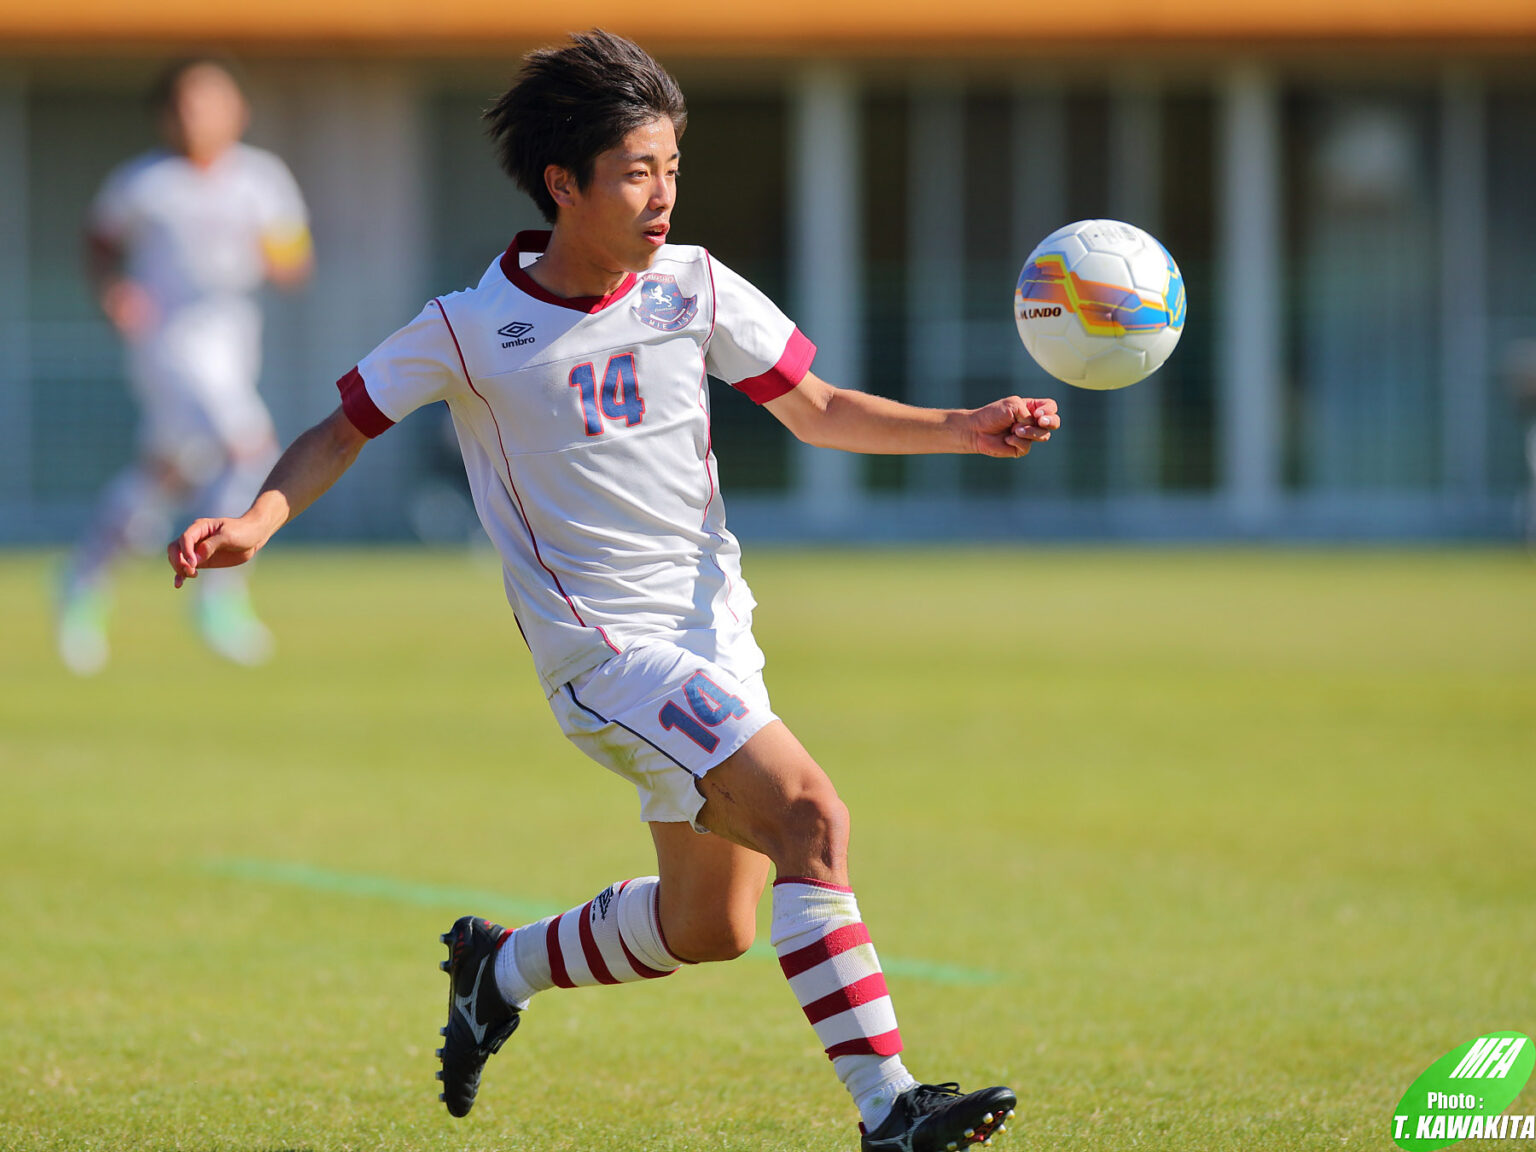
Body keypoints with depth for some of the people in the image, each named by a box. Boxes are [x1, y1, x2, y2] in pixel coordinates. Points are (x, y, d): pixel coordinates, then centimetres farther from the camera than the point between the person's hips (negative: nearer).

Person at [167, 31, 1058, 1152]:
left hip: (712, 630, 6)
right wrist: (256, 521, -15)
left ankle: (503, 967, 38)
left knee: (711, 927, 12)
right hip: (605, 645, -6)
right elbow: (342, 432, 3)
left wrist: (964, 430, -4)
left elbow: (816, 409, 10)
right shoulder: (469, 331, -9)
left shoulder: (694, 287, 1)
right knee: (810, 815, -24)